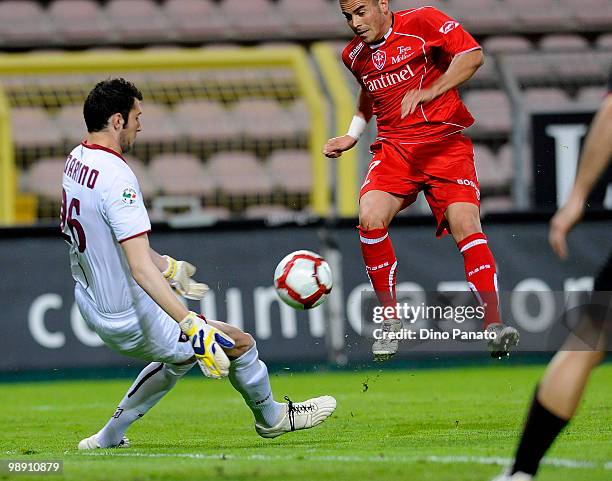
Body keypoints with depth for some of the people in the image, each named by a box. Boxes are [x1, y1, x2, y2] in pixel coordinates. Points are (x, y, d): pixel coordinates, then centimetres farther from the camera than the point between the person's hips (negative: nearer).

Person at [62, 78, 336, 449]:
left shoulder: (76, 159, 2)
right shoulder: (116, 178, -28)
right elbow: (141, 268, -35)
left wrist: (168, 268, 27)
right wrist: (193, 326, -39)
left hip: (90, 304, 10)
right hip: (129, 322, -10)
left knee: (183, 357, 29)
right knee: (240, 342, 5)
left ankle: (110, 436, 30)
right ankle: (271, 418, 30)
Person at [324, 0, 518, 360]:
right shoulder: (355, 55, 13)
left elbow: (472, 55, -16)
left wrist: (430, 92, -25)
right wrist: (353, 135, 22)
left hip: (445, 142, -4)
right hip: (394, 148, 4)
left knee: (465, 223, -21)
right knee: (370, 217, -21)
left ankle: (493, 323, -17)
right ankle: (390, 321, -8)